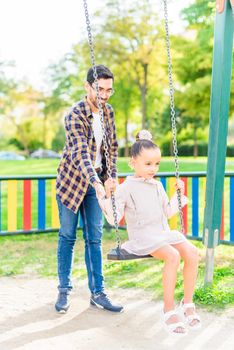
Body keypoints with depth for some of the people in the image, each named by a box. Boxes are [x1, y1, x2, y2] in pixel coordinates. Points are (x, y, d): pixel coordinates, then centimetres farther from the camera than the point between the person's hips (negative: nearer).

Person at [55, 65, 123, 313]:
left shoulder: (108, 111, 0)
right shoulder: (75, 116, -21)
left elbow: (112, 147, 9)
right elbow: (80, 154, -33)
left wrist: (112, 176, -2)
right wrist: (96, 183, -46)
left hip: (95, 181, 5)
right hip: (72, 180, -5)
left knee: (94, 238, 5)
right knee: (67, 236, 3)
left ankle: (97, 293, 9)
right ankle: (64, 291, 15)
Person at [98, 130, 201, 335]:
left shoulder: (158, 186, 16)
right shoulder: (126, 188, -3)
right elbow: (113, 219, -7)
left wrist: (179, 195, 20)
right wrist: (108, 196, -18)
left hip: (164, 233, 6)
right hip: (143, 238, -6)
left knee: (192, 252, -20)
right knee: (173, 256, -32)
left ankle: (188, 303, -9)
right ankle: (169, 309, -20)